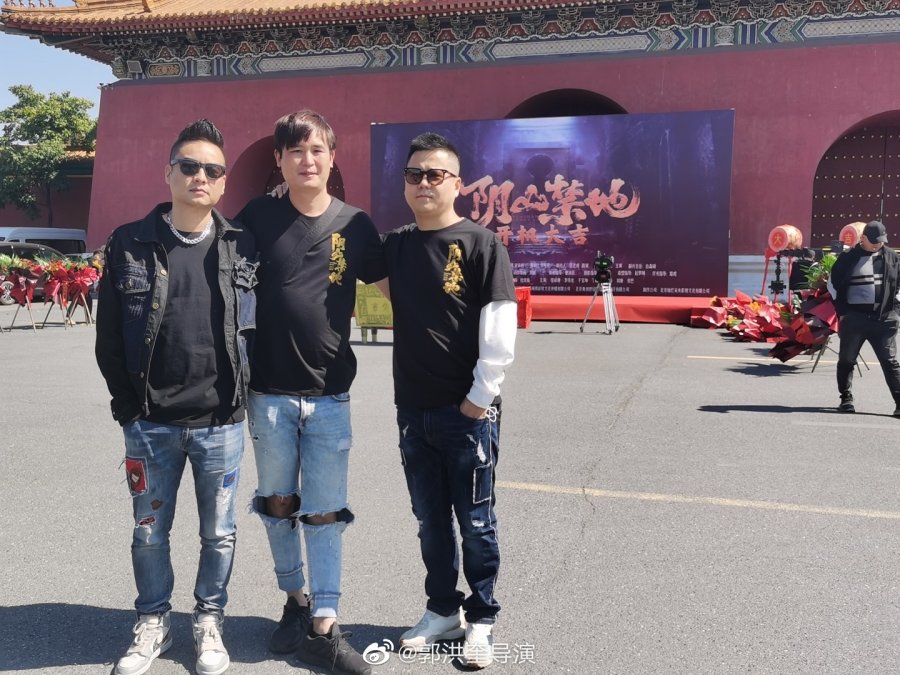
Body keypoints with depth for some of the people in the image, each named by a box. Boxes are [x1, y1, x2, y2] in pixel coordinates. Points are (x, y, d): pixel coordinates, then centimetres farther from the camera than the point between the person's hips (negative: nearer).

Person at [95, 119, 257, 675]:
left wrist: (242, 395, 2)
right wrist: (128, 405, 0)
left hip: (222, 423, 0)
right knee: (150, 531, 13)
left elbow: (257, 326, 5)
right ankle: (153, 624, 34)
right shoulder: (130, 243, -1)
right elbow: (110, 334, 2)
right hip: (151, 422, 0)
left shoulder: (243, 247, 1)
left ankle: (209, 622, 32)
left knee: (219, 533, 12)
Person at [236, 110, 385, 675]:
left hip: (330, 394, 0)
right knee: (278, 505, 14)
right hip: (268, 391, 1)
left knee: (325, 513, 4)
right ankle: (295, 601, 33)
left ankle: (324, 627, 13)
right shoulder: (258, 218, -2)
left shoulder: (355, 225, 0)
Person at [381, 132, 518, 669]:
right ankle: (443, 611, 31)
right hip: (412, 409, 5)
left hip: (468, 411, -5)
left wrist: (481, 396, -13)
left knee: (475, 521, 7)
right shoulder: (395, 246, 7)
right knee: (431, 520, 15)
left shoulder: (482, 245, -8)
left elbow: (500, 328, -12)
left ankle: (482, 620, 23)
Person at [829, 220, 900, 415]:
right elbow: (834, 284, 6)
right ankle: (846, 399, 20)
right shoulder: (848, 258, 1)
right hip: (854, 318, -1)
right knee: (847, 360, 7)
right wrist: (843, 313, 1)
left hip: (884, 319, 1)